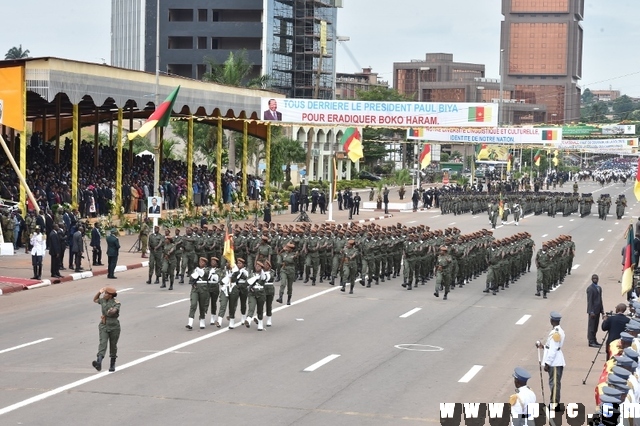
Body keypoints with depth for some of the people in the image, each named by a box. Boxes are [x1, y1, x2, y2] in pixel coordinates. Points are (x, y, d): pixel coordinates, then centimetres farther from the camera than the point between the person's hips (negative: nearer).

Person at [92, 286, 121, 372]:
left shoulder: (116, 303, -8)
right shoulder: (103, 300, 6)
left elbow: (114, 310, -28)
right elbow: (95, 300, 25)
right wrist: (99, 292, 13)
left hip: (114, 327, -2)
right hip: (104, 326, 2)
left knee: (113, 345, 10)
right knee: (103, 343, -17)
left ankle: (112, 364, 29)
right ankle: (99, 363, -36)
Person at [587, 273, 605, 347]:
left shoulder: (599, 288, 15)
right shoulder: (590, 288, -11)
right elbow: (589, 300, -14)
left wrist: (602, 310, 16)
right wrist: (591, 312, -19)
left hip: (598, 310, 8)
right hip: (593, 310, -8)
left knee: (595, 327, 12)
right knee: (591, 326, -6)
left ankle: (594, 340, 19)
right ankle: (591, 342, -5)